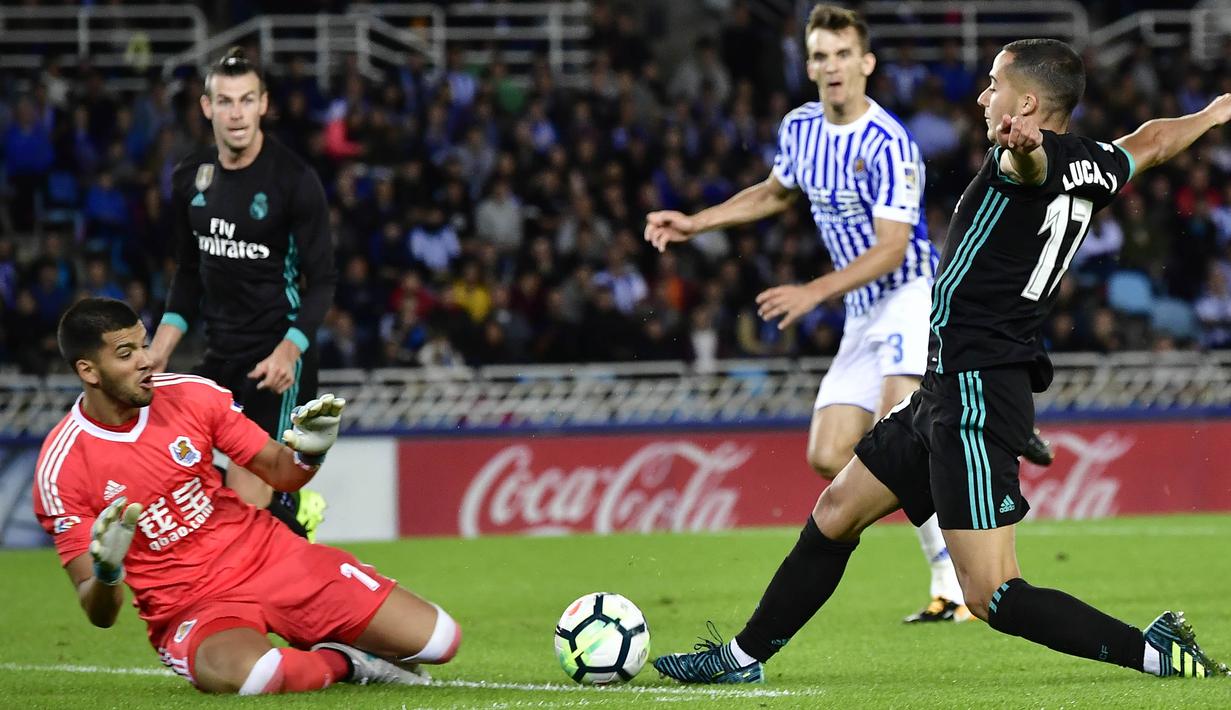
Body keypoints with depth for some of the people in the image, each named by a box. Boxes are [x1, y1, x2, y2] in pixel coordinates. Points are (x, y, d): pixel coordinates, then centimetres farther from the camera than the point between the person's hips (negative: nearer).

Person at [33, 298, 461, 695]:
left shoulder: (191, 394, -5)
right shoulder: (61, 468, -14)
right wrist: (107, 571, -35)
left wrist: (309, 452, -16)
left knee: (438, 639, -8)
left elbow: (281, 473, 7)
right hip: (188, 608, -3)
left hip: (272, 558, 3)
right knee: (245, 676, -41)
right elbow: (99, 615, -12)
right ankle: (342, 663, -6)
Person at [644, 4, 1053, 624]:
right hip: (864, 315, 8)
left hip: (911, 297, -8)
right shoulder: (800, 128, 7)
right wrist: (694, 223, 22)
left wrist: (814, 293, -27)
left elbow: (891, 248, -21)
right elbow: (775, 193, 28)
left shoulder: (888, 144, -18)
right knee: (828, 458, 0)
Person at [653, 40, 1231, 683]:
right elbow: (1152, 142, 32)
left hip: (975, 394, -11)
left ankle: (1156, 652, -14)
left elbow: (1033, 162, -42)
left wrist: (1021, 145, -66)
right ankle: (745, 657, 33)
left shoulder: (1028, 160, -16)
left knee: (990, 595, -14)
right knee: (836, 512, 21)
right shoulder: (1093, 167, 11)